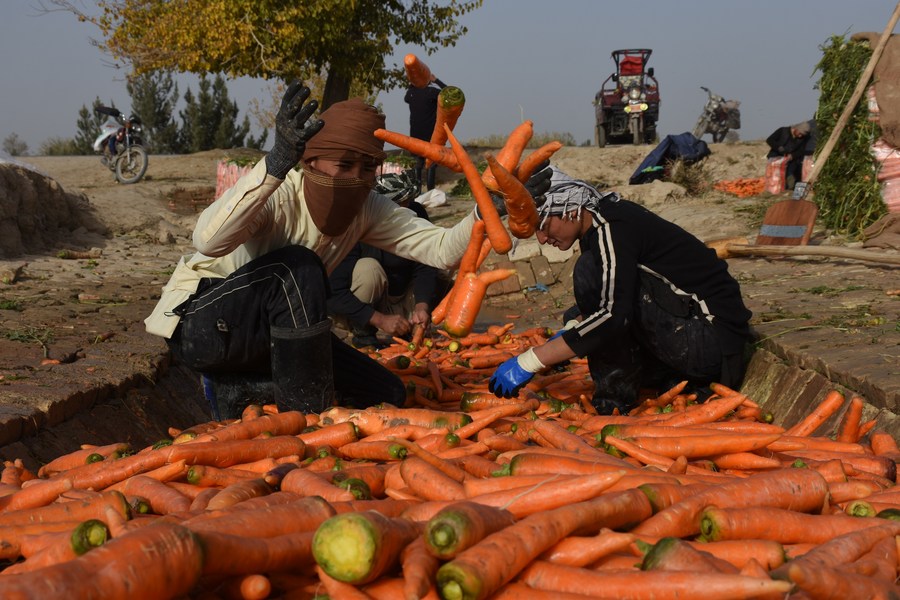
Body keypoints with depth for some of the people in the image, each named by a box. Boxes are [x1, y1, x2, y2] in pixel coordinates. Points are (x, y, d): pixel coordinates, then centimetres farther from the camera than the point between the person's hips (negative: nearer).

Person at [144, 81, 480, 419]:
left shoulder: (367, 210, -6)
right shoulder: (278, 195, -26)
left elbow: (443, 249, -12)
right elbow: (208, 241, -46)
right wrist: (275, 164, -56)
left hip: (267, 336, 7)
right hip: (196, 327, -7)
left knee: (386, 396, 1)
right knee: (298, 267, -34)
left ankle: (240, 384, 4)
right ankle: (308, 414, -23)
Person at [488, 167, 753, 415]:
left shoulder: (612, 227, -18)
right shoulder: (601, 224, 9)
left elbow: (612, 314, -29)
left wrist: (530, 362, -27)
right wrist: (567, 332, 7)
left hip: (712, 340, -10)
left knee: (591, 274, -20)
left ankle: (615, 397, -11)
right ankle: (679, 383, 10)